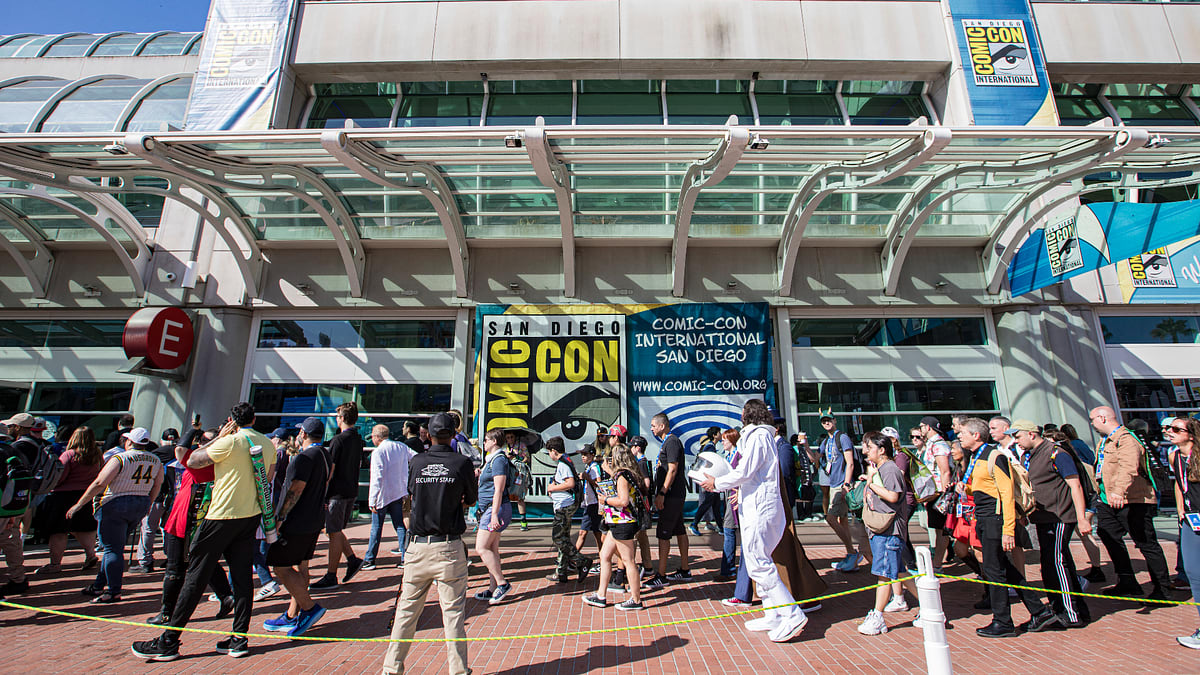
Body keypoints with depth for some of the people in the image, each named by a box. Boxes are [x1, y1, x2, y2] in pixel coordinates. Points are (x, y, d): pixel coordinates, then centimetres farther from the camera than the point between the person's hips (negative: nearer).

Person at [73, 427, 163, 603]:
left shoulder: (120, 459, -13)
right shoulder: (156, 461, 5)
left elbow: (99, 483, -17)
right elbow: (157, 486, 12)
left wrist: (78, 505, -9)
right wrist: (146, 506, 22)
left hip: (115, 505, -6)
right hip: (140, 506, 6)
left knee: (112, 549, -1)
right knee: (115, 547, 19)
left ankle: (114, 592, -1)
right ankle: (99, 585, 28)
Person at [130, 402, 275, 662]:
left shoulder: (230, 441, -14)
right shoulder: (267, 444, 5)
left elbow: (192, 461, -2)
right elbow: (268, 479, 15)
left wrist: (218, 437, 6)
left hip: (223, 516, -6)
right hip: (251, 515, 6)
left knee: (196, 576, 4)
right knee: (242, 576, 9)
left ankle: (168, 642, 14)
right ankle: (239, 640, 13)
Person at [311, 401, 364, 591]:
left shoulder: (338, 439, -14)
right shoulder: (358, 440, 10)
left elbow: (330, 469, -16)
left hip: (338, 492, -8)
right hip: (352, 491, 8)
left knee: (334, 533, 0)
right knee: (334, 530, 19)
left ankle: (331, 577, 7)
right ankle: (352, 559, 13)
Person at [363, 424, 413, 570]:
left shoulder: (378, 452, -13)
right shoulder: (401, 447, 3)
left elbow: (377, 478, -18)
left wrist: (372, 501, -14)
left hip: (382, 496, -5)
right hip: (398, 493, 5)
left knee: (376, 528, 6)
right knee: (399, 526, 9)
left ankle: (369, 560, 16)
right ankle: (405, 558, 8)